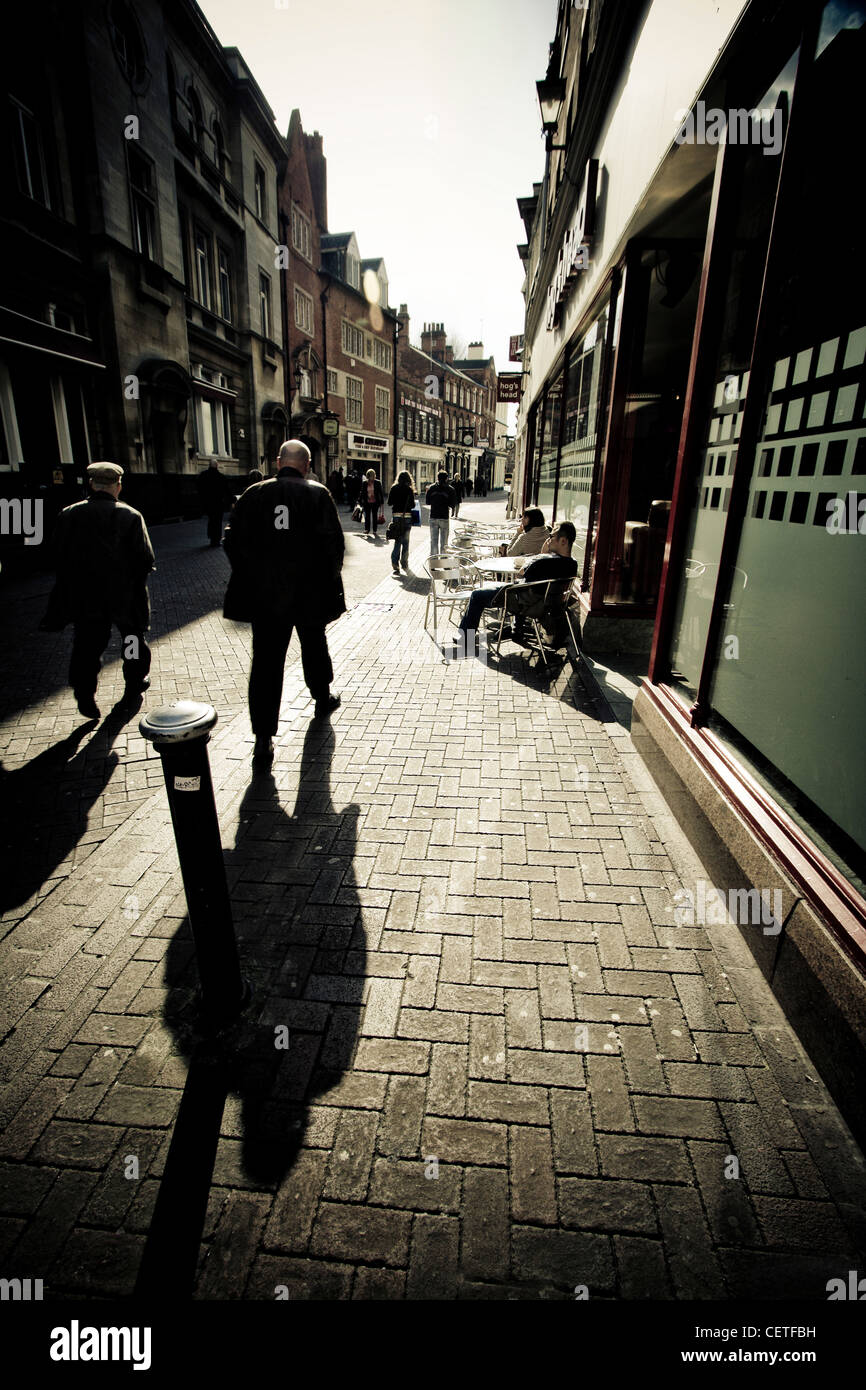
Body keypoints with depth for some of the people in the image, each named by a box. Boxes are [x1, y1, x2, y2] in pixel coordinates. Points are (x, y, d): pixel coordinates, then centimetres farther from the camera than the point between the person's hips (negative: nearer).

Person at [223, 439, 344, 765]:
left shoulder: (254, 494, 0)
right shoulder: (318, 495, -5)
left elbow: (234, 542, 2)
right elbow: (334, 543, -8)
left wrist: (250, 577, 13)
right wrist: (330, 578, 6)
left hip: (264, 594, 1)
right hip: (310, 592, 0)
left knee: (266, 660, 2)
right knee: (314, 648, 22)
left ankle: (264, 737, -2)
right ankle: (323, 698, 44)